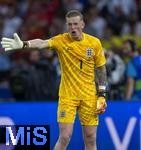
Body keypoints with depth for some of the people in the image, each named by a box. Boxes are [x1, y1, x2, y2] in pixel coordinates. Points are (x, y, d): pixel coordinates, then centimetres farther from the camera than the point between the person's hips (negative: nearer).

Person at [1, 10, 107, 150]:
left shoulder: (94, 43, -2)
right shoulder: (61, 40, -8)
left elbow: (101, 68, 8)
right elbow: (42, 43, -27)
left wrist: (102, 95, 3)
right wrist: (23, 44, -47)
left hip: (89, 96, 2)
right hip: (67, 96, -2)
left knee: (90, 139, 4)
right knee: (64, 137, -8)